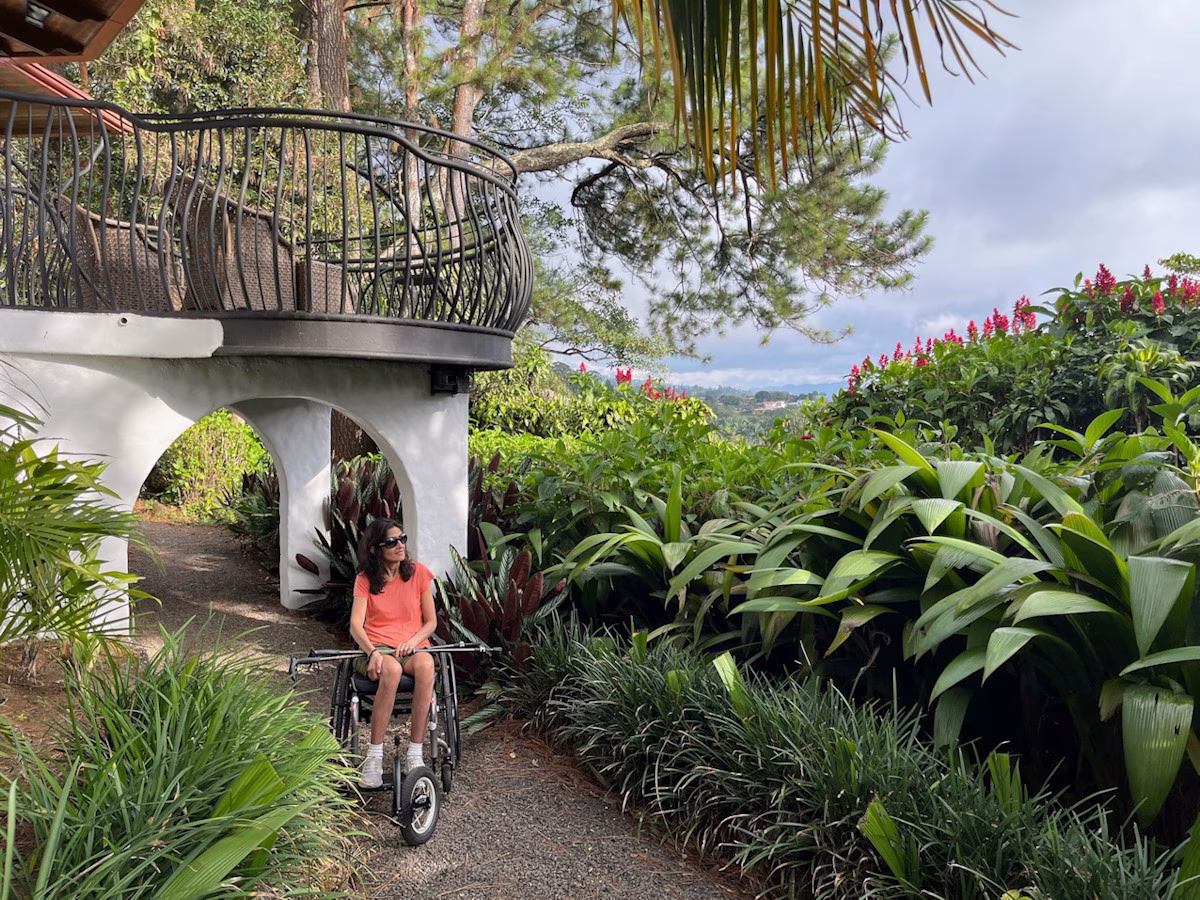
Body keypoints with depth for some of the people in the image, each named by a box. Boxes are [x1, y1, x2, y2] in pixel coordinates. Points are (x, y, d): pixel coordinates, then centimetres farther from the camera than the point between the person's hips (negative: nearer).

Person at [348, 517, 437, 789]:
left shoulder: (418, 573, 5)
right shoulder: (365, 579, 5)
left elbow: (431, 621, 6)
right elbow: (356, 624, -7)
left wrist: (412, 642, -14)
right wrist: (372, 651, -26)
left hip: (412, 647, 1)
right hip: (376, 648, -1)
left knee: (425, 664, -37)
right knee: (391, 668, -38)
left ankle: (415, 754, -31)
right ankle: (374, 756, -30)